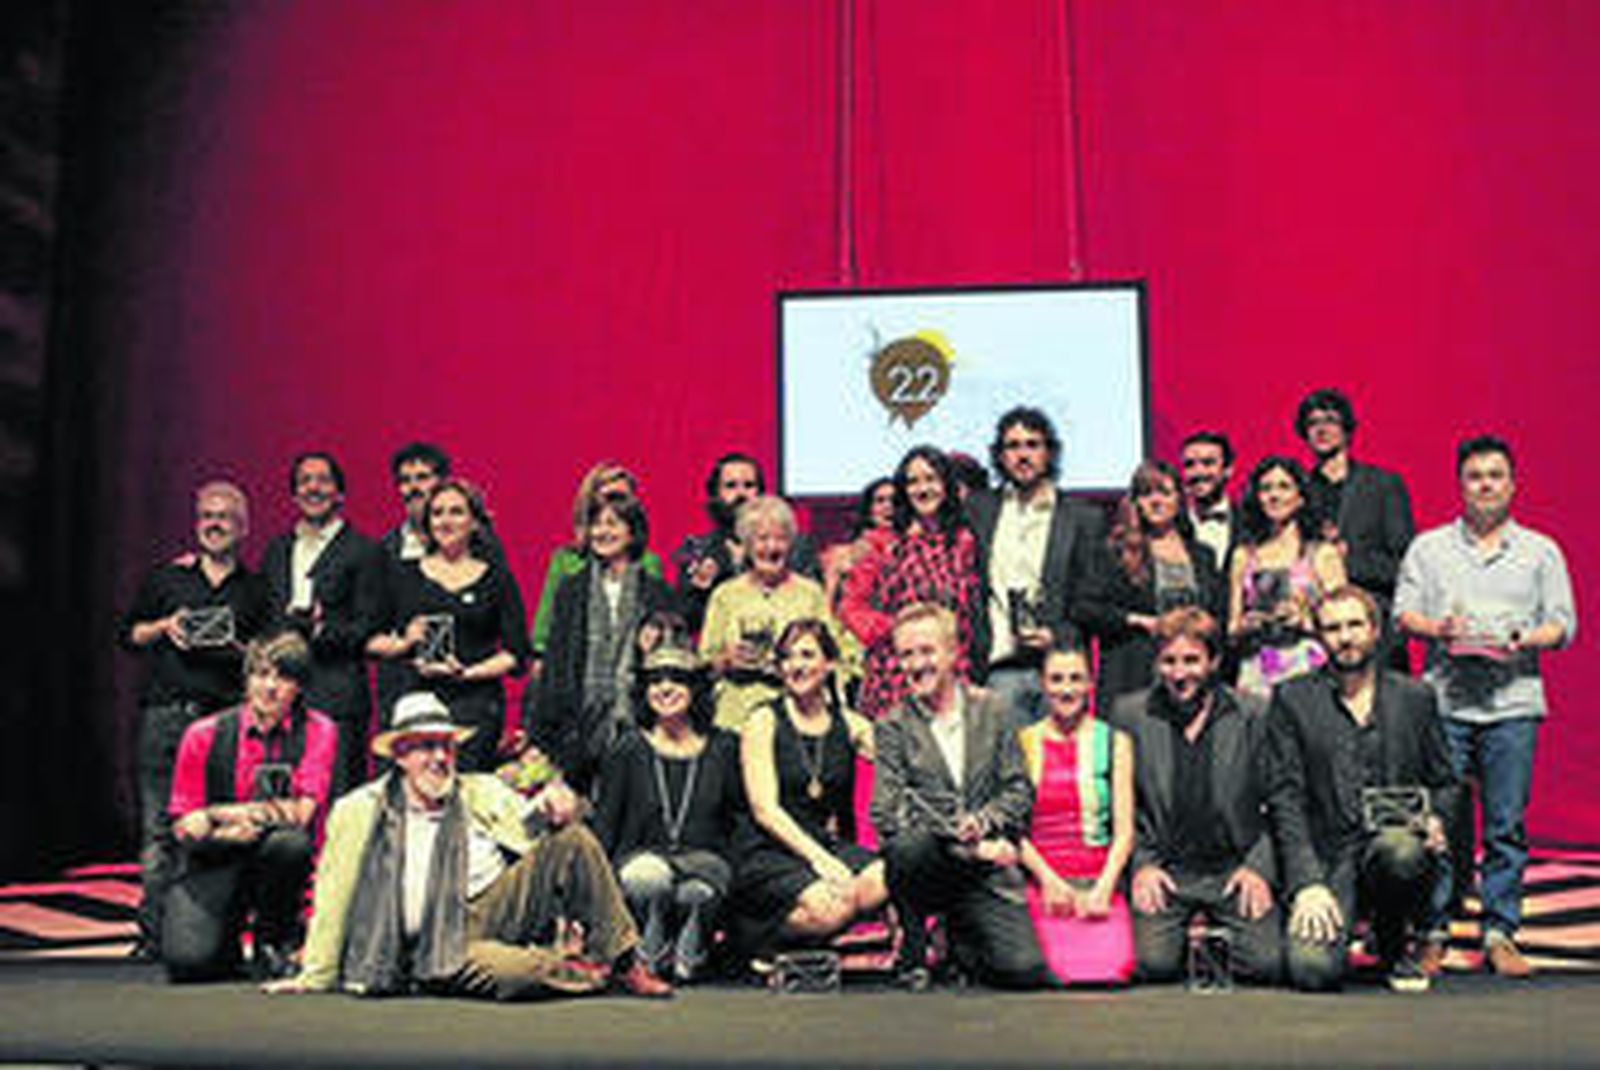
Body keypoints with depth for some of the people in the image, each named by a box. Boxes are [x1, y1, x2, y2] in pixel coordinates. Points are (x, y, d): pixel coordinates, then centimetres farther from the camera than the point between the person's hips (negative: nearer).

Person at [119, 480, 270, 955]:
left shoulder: (254, 591, 13)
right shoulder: (166, 576, 14)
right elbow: (128, 635, 16)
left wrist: (237, 649, -5)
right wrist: (165, 627, -2)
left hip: (225, 717, 0)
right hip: (165, 714, 0)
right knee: (158, 826, -2)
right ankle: (154, 931, 1)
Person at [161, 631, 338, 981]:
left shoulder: (317, 732, -4)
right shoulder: (204, 735, -1)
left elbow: (301, 812, -13)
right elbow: (183, 826, 1)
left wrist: (216, 815, -14)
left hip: (272, 861, 0)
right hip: (212, 864, 0)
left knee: (292, 843, -35)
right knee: (188, 962, -23)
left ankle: (273, 940, -5)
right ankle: (227, 936, 16)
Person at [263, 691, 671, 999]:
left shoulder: (483, 791, 16)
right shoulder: (359, 812, 6)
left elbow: (537, 845, 12)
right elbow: (334, 898, 7)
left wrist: (548, 809, -11)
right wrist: (315, 978, 6)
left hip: (502, 906, 3)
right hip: (445, 944, -3)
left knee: (573, 839, -19)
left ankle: (622, 960, -11)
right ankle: (591, 973, -12)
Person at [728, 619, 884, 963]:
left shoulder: (848, 724, 12)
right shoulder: (764, 722, 0)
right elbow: (765, 809, -8)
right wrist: (816, 856, -20)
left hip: (830, 843, 4)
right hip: (769, 850, -3)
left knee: (887, 880, -28)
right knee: (829, 907, -31)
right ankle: (753, 935, -7)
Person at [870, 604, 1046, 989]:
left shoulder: (991, 710, 10)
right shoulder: (893, 727, 2)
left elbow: (1020, 791, 8)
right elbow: (887, 815, -9)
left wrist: (982, 821, -13)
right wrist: (968, 844, -18)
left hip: (987, 871, 2)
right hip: (931, 863, -2)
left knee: (1025, 970, -16)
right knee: (907, 847, -37)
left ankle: (961, 940, 19)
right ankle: (912, 955, -10)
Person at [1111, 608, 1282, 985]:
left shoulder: (1254, 715, 3)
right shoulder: (1130, 714, 4)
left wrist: (1260, 867, -7)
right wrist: (1140, 864, -5)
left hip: (1236, 868, 0)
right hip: (1164, 871, 0)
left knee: (1266, 963, -18)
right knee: (1153, 963, -22)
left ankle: (1222, 934, 16)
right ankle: (1190, 938, 13)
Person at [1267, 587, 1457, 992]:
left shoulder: (1415, 697, 12)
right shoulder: (1292, 699, 5)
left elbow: (1445, 784, 18)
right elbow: (1285, 797, -1)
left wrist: (1433, 820, -6)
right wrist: (1307, 882, -13)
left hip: (1397, 840, 2)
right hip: (1326, 857, -2)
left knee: (1400, 851, -37)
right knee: (1312, 969, -27)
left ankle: (1407, 943, -2)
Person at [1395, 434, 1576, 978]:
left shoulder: (1541, 551, 14)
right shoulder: (1428, 548, 14)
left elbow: (1563, 623, 8)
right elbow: (1404, 611, 7)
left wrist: (1528, 639, -12)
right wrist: (1438, 629, -12)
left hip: (1513, 703, 0)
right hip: (1444, 700, 0)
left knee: (1507, 825, -2)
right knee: (1443, 820, -1)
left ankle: (1500, 933, 4)